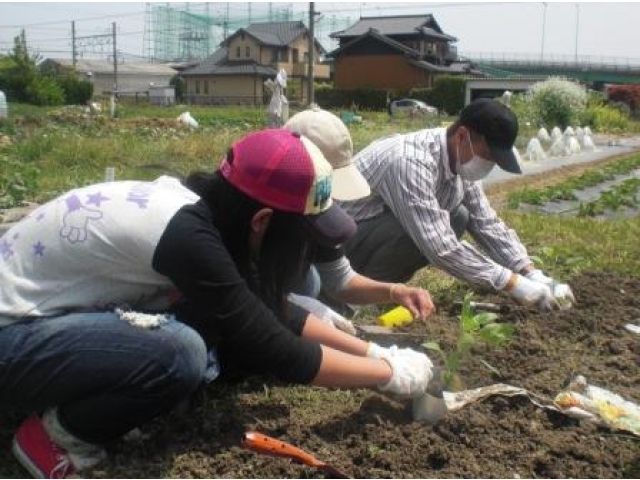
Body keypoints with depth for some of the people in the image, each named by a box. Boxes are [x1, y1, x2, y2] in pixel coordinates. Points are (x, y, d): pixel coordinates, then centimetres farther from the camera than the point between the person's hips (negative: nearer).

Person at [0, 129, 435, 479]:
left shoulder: (197, 204, -3)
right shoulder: (187, 233, -29)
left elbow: (269, 311, 6)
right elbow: (277, 350, -24)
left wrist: (371, 350, 6)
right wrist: (390, 373, -11)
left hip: (46, 307, 8)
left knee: (214, 317, -4)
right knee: (181, 354, -29)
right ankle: (58, 434, -3)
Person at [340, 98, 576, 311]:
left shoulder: (460, 158, -4)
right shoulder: (411, 163, -32)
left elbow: (487, 224, 2)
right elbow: (441, 248, -35)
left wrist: (533, 274, -8)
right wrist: (513, 283, -29)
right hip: (339, 236, -8)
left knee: (458, 218, -5)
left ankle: (386, 281, 4)